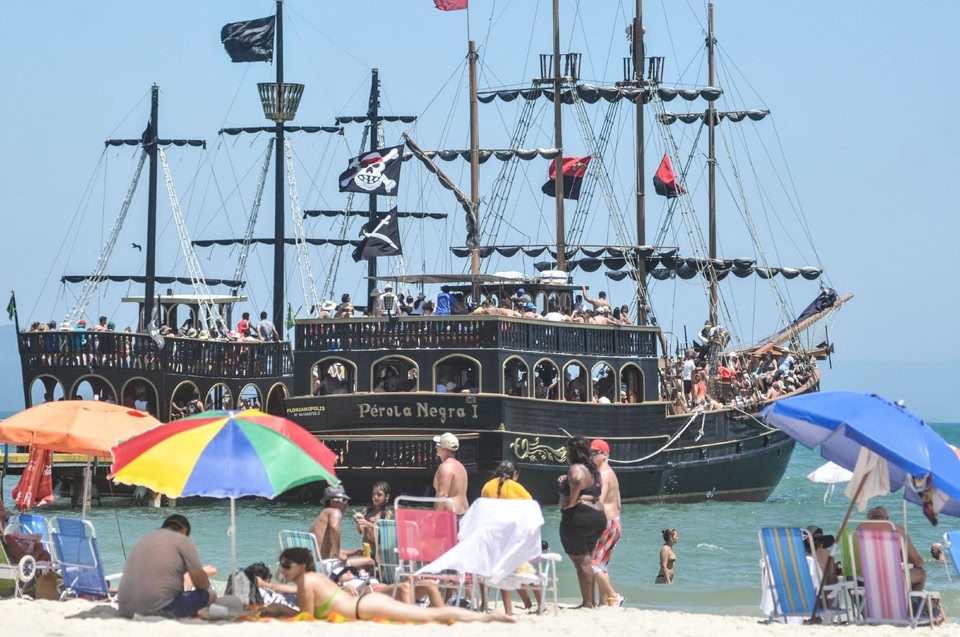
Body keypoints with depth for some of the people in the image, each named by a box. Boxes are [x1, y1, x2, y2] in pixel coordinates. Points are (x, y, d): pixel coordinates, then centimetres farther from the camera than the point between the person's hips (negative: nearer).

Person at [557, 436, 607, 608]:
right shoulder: (594, 470, 18)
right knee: (586, 560, 17)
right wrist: (566, 482, 19)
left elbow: (578, 480, -36)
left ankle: (587, 602, -7)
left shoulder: (576, 468, -12)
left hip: (578, 516, -10)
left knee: (581, 561, -6)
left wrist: (571, 502, -24)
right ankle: (591, 601, 17)